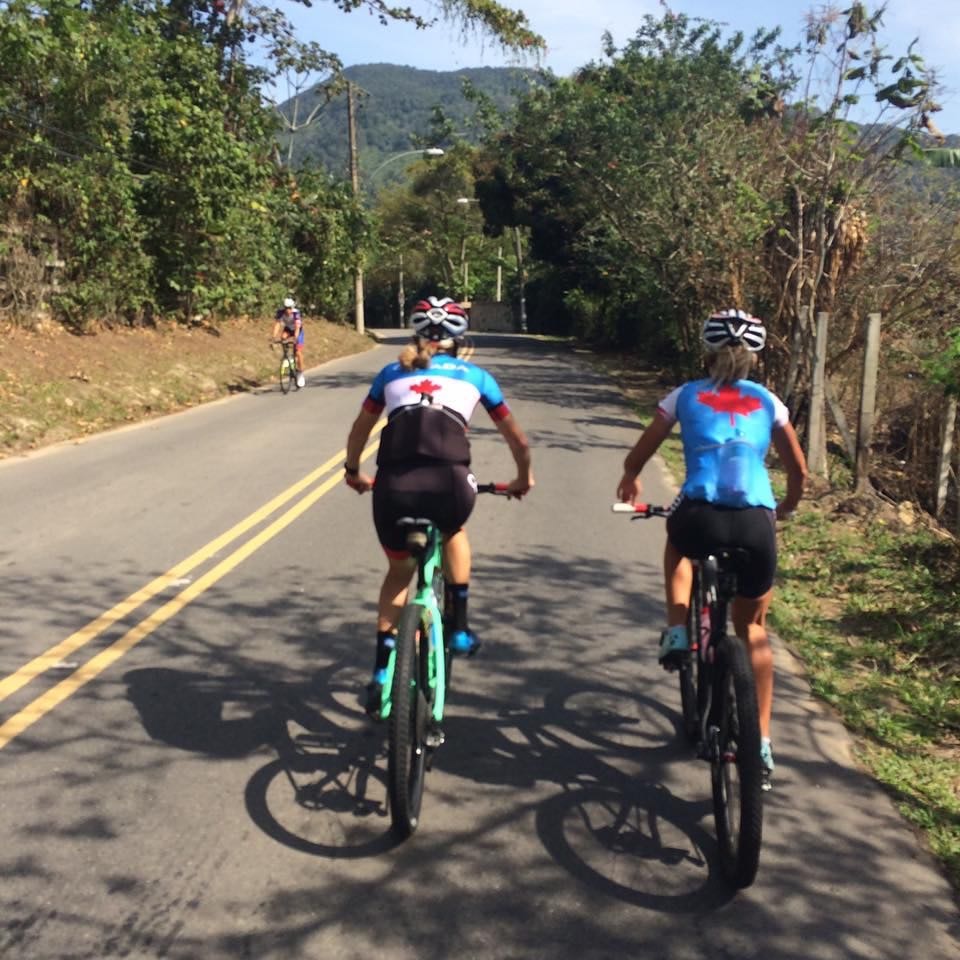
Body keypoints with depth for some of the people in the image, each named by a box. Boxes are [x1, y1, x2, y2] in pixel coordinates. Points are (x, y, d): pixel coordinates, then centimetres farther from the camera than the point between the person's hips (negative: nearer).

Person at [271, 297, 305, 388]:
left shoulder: (296, 313, -34)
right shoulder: (280, 312, -27)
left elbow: (297, 327, -43)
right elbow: (277, 324, -32)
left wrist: (295, 338, -58)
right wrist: (274, 337, -45)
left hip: (297, 330, -3)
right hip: (288, 328, 3)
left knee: (298, 353, -13)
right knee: (283, 337, -31)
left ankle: (300, 373, -1)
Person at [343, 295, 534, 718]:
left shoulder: (392, 373, 26)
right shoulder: (474, 375, 23)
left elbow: (359, 431, 36)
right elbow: (518, 439, 28)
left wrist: (353, 472, 53)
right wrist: (523, 478, 45)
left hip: (393, 488, 1)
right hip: (448, 486, -1)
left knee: (399, 570, 29)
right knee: (453, 532, 37)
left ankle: (381, 672, 24)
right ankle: (459, 627, 32)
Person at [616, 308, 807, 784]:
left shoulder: (684, 396, 16)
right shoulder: (768, 401, 21)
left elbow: (635, 459, 20)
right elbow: (799, 471, 26)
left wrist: (630, 482, 43)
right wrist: (786, 508, 46)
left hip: (700, 516, -1)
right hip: (757, 523, 2)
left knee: (678, 540, 38)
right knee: (752, 627, 24)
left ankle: (676, 631, 19)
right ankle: (762, 741, 20)